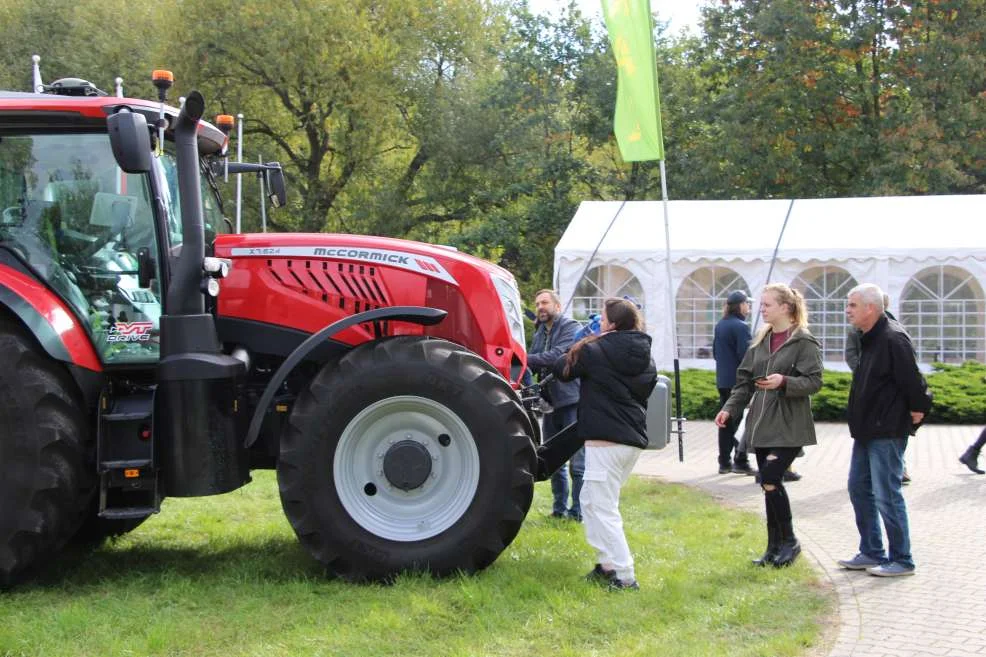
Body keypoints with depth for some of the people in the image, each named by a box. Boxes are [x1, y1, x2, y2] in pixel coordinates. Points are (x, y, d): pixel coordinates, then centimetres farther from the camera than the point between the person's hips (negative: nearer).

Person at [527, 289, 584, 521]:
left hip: (571, 400, -8)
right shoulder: (539, 334, 18)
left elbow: (558, 355, -20)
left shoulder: (570, 327, -6)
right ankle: (559, 507, 23)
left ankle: (578, 510, 0)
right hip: (550, 402, 8)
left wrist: (526, 360, -22)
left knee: (577, 460, -5)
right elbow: (531, 363, 9)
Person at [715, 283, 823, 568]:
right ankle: (775, 547, 17)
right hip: (762, 425, 7)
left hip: (789, 427, -7)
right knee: (769, 483, 8)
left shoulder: (804, 342, -7)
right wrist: (729, 408, 3)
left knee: (770, 479, -15)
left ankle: (789, 542, 2)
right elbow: (744, 380, 15)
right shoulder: (760, 341, 13)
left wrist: (784, 382, -27)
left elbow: (814, 381, -12)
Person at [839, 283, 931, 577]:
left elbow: (912, 381, -22)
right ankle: (871, 553, 24)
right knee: (859, 489, 15)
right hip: (866, 431, 10)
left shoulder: (893, 340, -18)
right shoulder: (869, 340, 12)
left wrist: (917, 409, -12)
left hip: (887, 432, -10)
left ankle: (901, 560, 6)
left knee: (886, 495, -4)